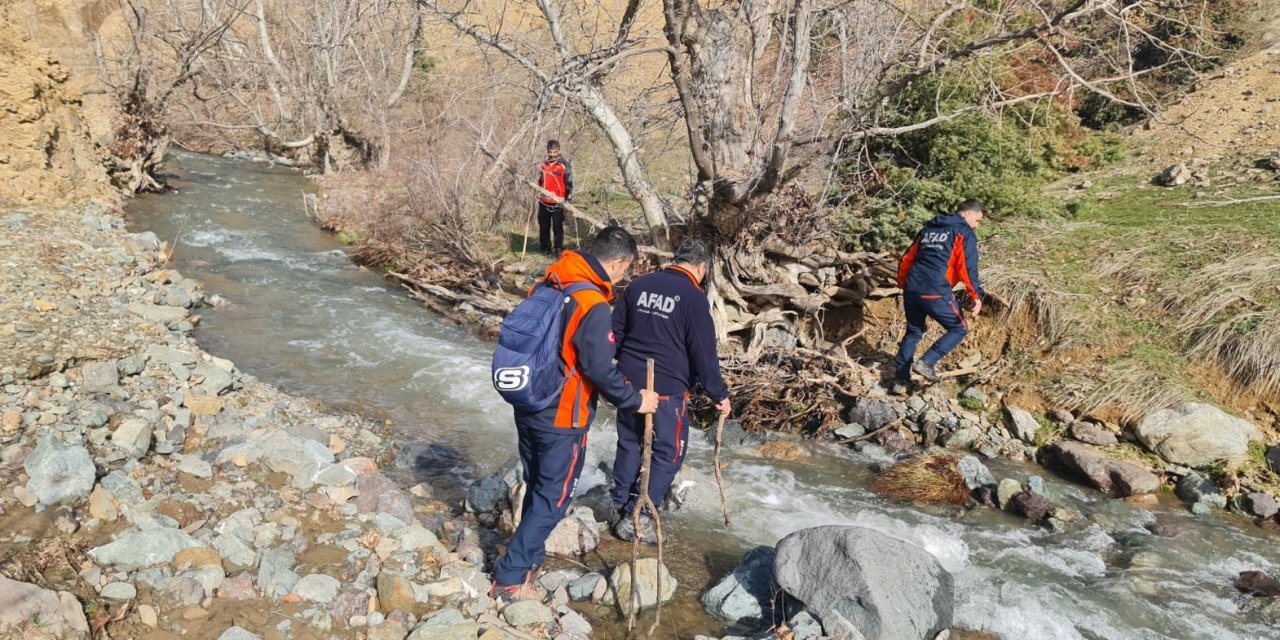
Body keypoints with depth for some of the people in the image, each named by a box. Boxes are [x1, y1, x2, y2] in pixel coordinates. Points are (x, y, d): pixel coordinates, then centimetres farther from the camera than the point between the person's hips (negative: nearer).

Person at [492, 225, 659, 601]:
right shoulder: (593, 305, -22)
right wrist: (635, 401, -7)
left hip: (527, 408, 8)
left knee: (537, 486, 23)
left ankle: (532, 554, 38)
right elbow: (600, 370, -22)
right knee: (553, 497, 5)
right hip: (562, 419, -8)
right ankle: (511, 578, 9)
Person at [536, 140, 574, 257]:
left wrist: (568, 199, -10)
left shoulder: (565, 165, -4)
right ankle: (545, 248, 19)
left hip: (558, 203, -5)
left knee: (557, 227, -6)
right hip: (543, 202, 5)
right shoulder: (542, 165, 11)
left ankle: (558, 249, -2)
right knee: (544, 227, 9)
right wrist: (538, 194, 18)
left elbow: (569, 184, -4)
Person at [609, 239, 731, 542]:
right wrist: (719, 395, 0)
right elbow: (704, 354, -11)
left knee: (629, 443, 20)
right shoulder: (694, 298, -12)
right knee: (668, 452, 7)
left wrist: (621, 371, 24)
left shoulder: (639, 285, 5)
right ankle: (638, 518, 8)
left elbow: (615, 332, 11)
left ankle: (622, 505, 29)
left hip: (629, 382, 6)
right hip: (667, 390, -6)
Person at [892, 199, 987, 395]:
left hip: (911, 289, 7)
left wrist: (903, 284, 31)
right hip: (935, 293, -7)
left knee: (913, 332, 21)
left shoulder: (929, 229, 22)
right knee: (959, 329, 12)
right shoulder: (964, 233, 2)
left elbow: (907, 259, 23)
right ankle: (927, 362, -2)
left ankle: (901, 380, 18)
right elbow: (968, 268, -10)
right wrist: (977, 296, -9)